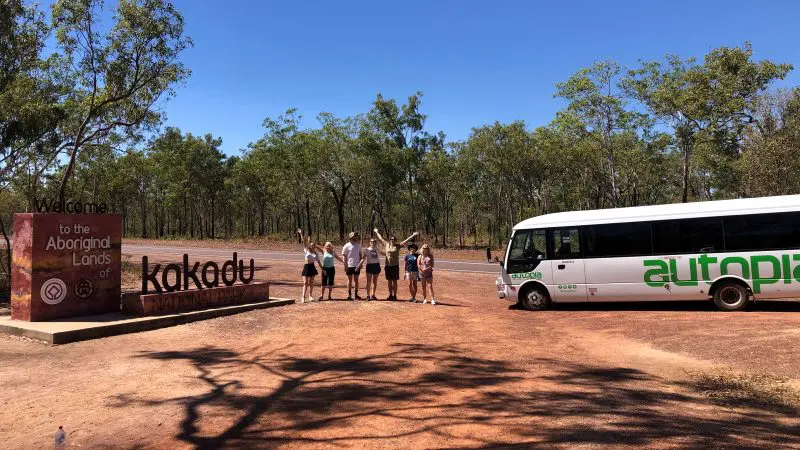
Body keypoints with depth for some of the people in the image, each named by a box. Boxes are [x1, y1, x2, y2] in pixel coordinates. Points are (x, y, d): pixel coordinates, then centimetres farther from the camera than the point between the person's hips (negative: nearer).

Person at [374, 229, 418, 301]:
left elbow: (406, 240, -1)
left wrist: (413, 235, -5)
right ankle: (390, 295, 17)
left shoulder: (398, 246, 1)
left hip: (395, 265, -2)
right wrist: (376, 232, 29)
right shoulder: (386, 245, 7)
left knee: (394, 281, 1)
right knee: (389, 281, 8)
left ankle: (395, 295, 8)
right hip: (388, 266, 2)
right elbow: (381, 238, 19)